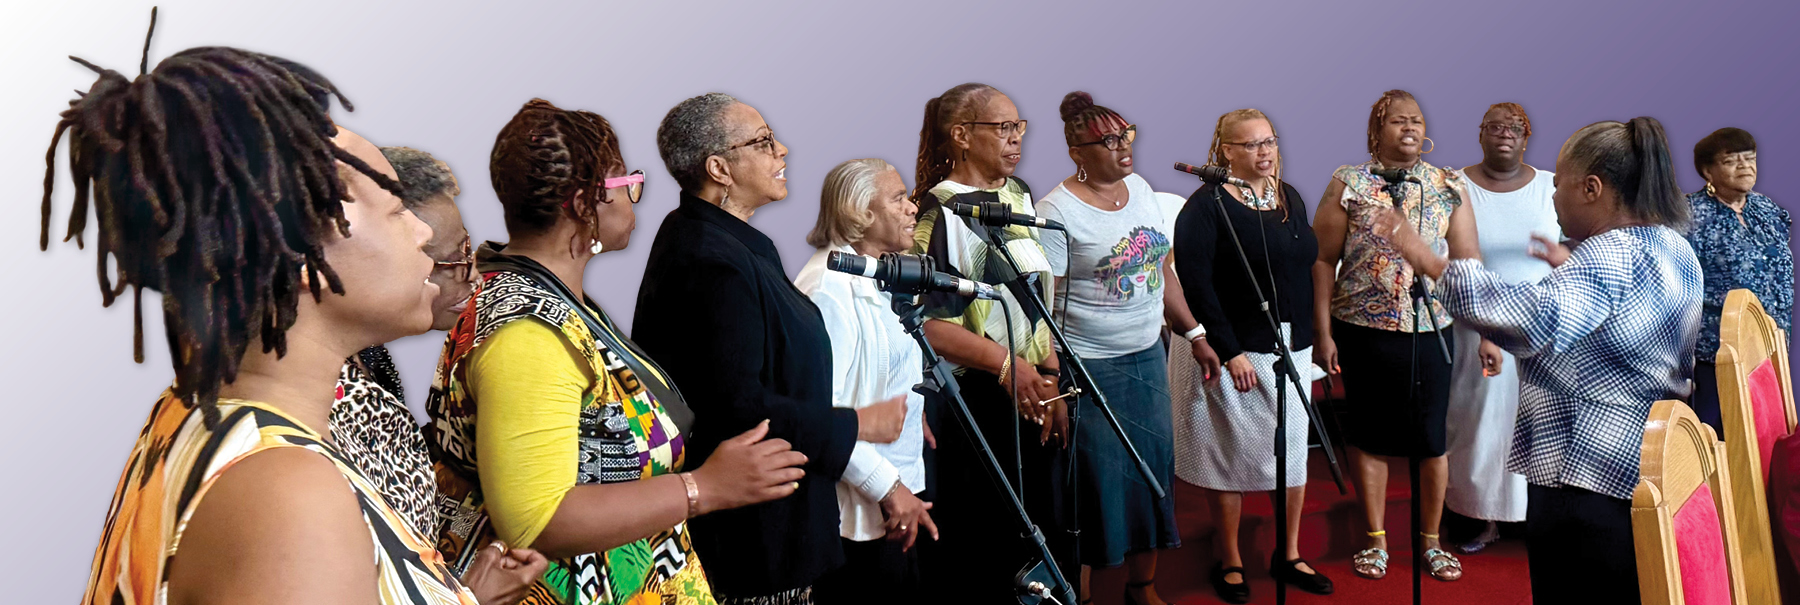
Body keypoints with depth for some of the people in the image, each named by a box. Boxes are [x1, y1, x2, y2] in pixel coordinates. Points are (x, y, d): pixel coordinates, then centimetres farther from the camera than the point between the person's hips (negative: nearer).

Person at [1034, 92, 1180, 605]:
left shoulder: (1142, 189, 8)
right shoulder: (1057, 210, -14)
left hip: (1148, 356, 7)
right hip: (1090, 367, -7)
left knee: (1152, 470, 13)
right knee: (1096, 481, 1)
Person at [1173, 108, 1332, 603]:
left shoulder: (1290, 198, 11)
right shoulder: (1206, 206, -10)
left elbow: (1304, 269, 16)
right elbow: (1196, 285, -15)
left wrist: (1308, 339, 11)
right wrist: (1230, 352, -18)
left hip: (1290, 349, 7)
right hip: (1236, 353, -6)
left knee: (1292, 450, 12)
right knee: (1231, 456, 3)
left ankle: (1289, 555, 27)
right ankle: (1230, 563, 18)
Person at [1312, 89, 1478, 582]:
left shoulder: (1449, 187, 5)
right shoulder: (1348, 185, -1)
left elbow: (1468, 263, 5)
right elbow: (1323, 260, -1)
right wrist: (1323, 333, -5)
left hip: (1432, 332, 2)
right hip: (1364, 332, -1)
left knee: (1432, 438, 9)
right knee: (1370, 435, 9)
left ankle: (1431, 542, 26)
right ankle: (1376, 541, 23)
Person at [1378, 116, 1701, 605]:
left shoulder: (1608, 258, -21)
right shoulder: (1675, 247, 10)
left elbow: (1538, 321, -40)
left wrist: (1433, 264, -38)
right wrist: (1571, 266, 24)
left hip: (1588, 480, -10)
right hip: (1650, 473, 10)